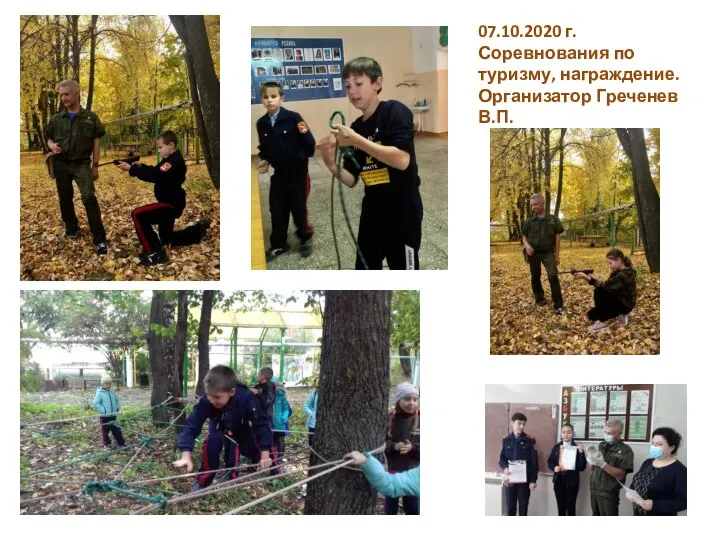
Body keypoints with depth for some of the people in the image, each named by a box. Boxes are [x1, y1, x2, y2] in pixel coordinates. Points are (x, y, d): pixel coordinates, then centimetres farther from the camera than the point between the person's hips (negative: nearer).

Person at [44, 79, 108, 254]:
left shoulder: (90, 117, 1)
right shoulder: (56, 119, 6)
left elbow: (96, 142, 3)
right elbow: (48, 138, 16)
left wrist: (95, 166, 0)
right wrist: (52, 146, -8)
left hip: (82, 163, -3)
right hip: (61, 164, 4)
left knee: (89, 197, -17)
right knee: (65, 198, 10)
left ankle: (100, 240, -20)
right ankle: (71, 229, 32)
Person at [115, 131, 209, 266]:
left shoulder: (175, 162, -22)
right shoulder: (172, 159, 12)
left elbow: (155, 176, -32)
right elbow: (155, 171, 15)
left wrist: (131, 169, -31)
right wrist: (140, 166, -4)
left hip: (171, 204, -11)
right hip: (169, 203, 11)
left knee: (138, 214, -26)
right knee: (167, 240, 26)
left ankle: (154, 254, -25)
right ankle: (200, 228, 40)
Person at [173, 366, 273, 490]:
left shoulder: (246, 398, -44)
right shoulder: (205, 402, -41)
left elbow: (262, 423, -37)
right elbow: (192, 426, -39)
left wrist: (265, 455, -42)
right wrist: (186, 456, -53)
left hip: (241, 427, 1)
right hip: (219, 426, -1)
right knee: (211, 443, -25)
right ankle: (202, 482, -12)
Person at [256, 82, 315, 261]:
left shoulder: (293, 118, -16)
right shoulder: (262, 123, -1)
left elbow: (309, 143, -14)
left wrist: (300, 157, -20)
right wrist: (266, 160, -3)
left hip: (297, 173, -4)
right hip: (278, 174, 4)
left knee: (298, 208, 5)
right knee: (277, 210, 8)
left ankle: (306, 238, 30)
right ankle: (278, 245, 24)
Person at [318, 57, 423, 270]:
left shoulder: (394, 111, -12)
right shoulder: (355, 127, 8)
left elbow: (402, 160, -26)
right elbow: (351, 180, 7)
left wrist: (356, 141, -27)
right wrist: (331, 164, -14)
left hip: (402, 211, -7)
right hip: (372, 212, 7)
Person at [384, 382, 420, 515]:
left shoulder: (420, 419, -4)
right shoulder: (389, 418, -5)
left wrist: (413, 448, -21)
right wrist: (394, 446, -21)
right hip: (392, 471, 0)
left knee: (413, 510, 10)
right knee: (390, 509, 13)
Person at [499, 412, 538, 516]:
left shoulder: (530, 440, -4)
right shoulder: (506, 440, 3)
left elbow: (534, 461, -4)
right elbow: (502, 458, 6)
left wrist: (533, 480, -8)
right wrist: (505, 468, -16)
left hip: (525, 478, -2)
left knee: (523, 506, 6)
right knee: (510, 506, 7)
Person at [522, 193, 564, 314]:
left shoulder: (553, 219, -2)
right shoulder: (529, 221, 4)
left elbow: (557, 237, 1)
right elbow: (524, 236, 12)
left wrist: (557, 255, -2)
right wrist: (527, 245, -11)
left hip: (548, 252, -3)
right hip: (534, 253, 3)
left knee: (553, 276, -15)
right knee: (535, 277, 10)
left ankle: (558, 305, -13)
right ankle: (539, 299, 30)